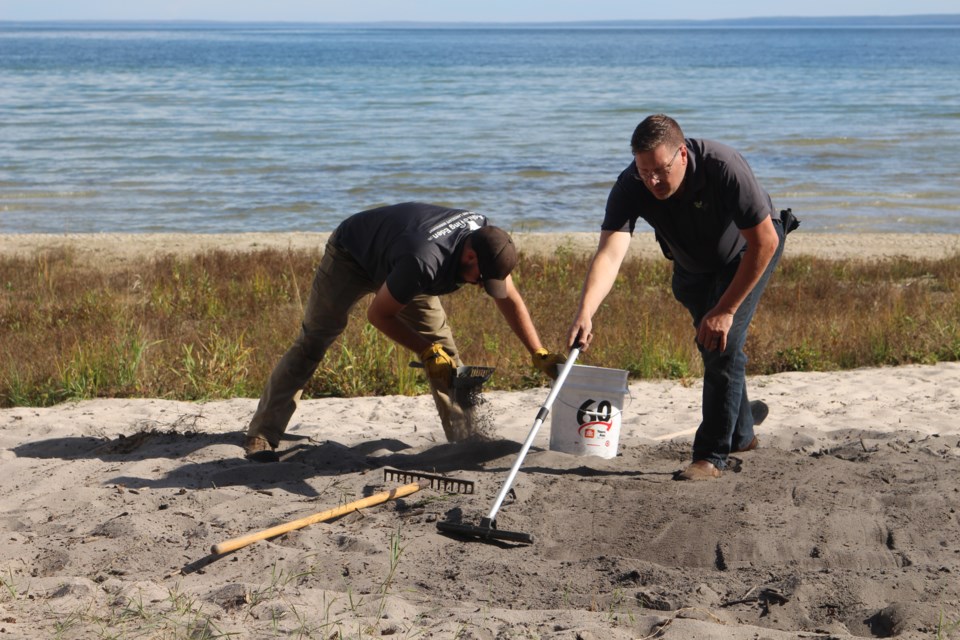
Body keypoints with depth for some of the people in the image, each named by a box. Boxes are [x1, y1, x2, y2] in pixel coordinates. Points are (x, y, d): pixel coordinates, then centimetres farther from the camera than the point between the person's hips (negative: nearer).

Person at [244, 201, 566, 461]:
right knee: (313, 341, -9)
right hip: (350, 254, -7)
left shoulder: (486, 238, -24)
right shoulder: (423, 262, -46)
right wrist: (427, 351, -26)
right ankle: (261, 436, -7)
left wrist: (540, 354, -13)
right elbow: (378, 314, -30)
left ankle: (466, 438, -5)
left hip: (393, 261, 7)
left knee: (443, 347, -6)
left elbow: (510, 299, -9)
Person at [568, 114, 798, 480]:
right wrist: (585, 312, -59)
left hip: (746, 254, -4)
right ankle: (740, 432, 41)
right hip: (692, 265, 5)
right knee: (710, 346, 17)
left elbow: (765, 242, -32)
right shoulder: (630, 187, -31)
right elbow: (609, 254, -42)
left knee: (724, 344, -19)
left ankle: (712, 455, -10)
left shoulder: (723, 168, -40)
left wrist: (726, 309, -30)